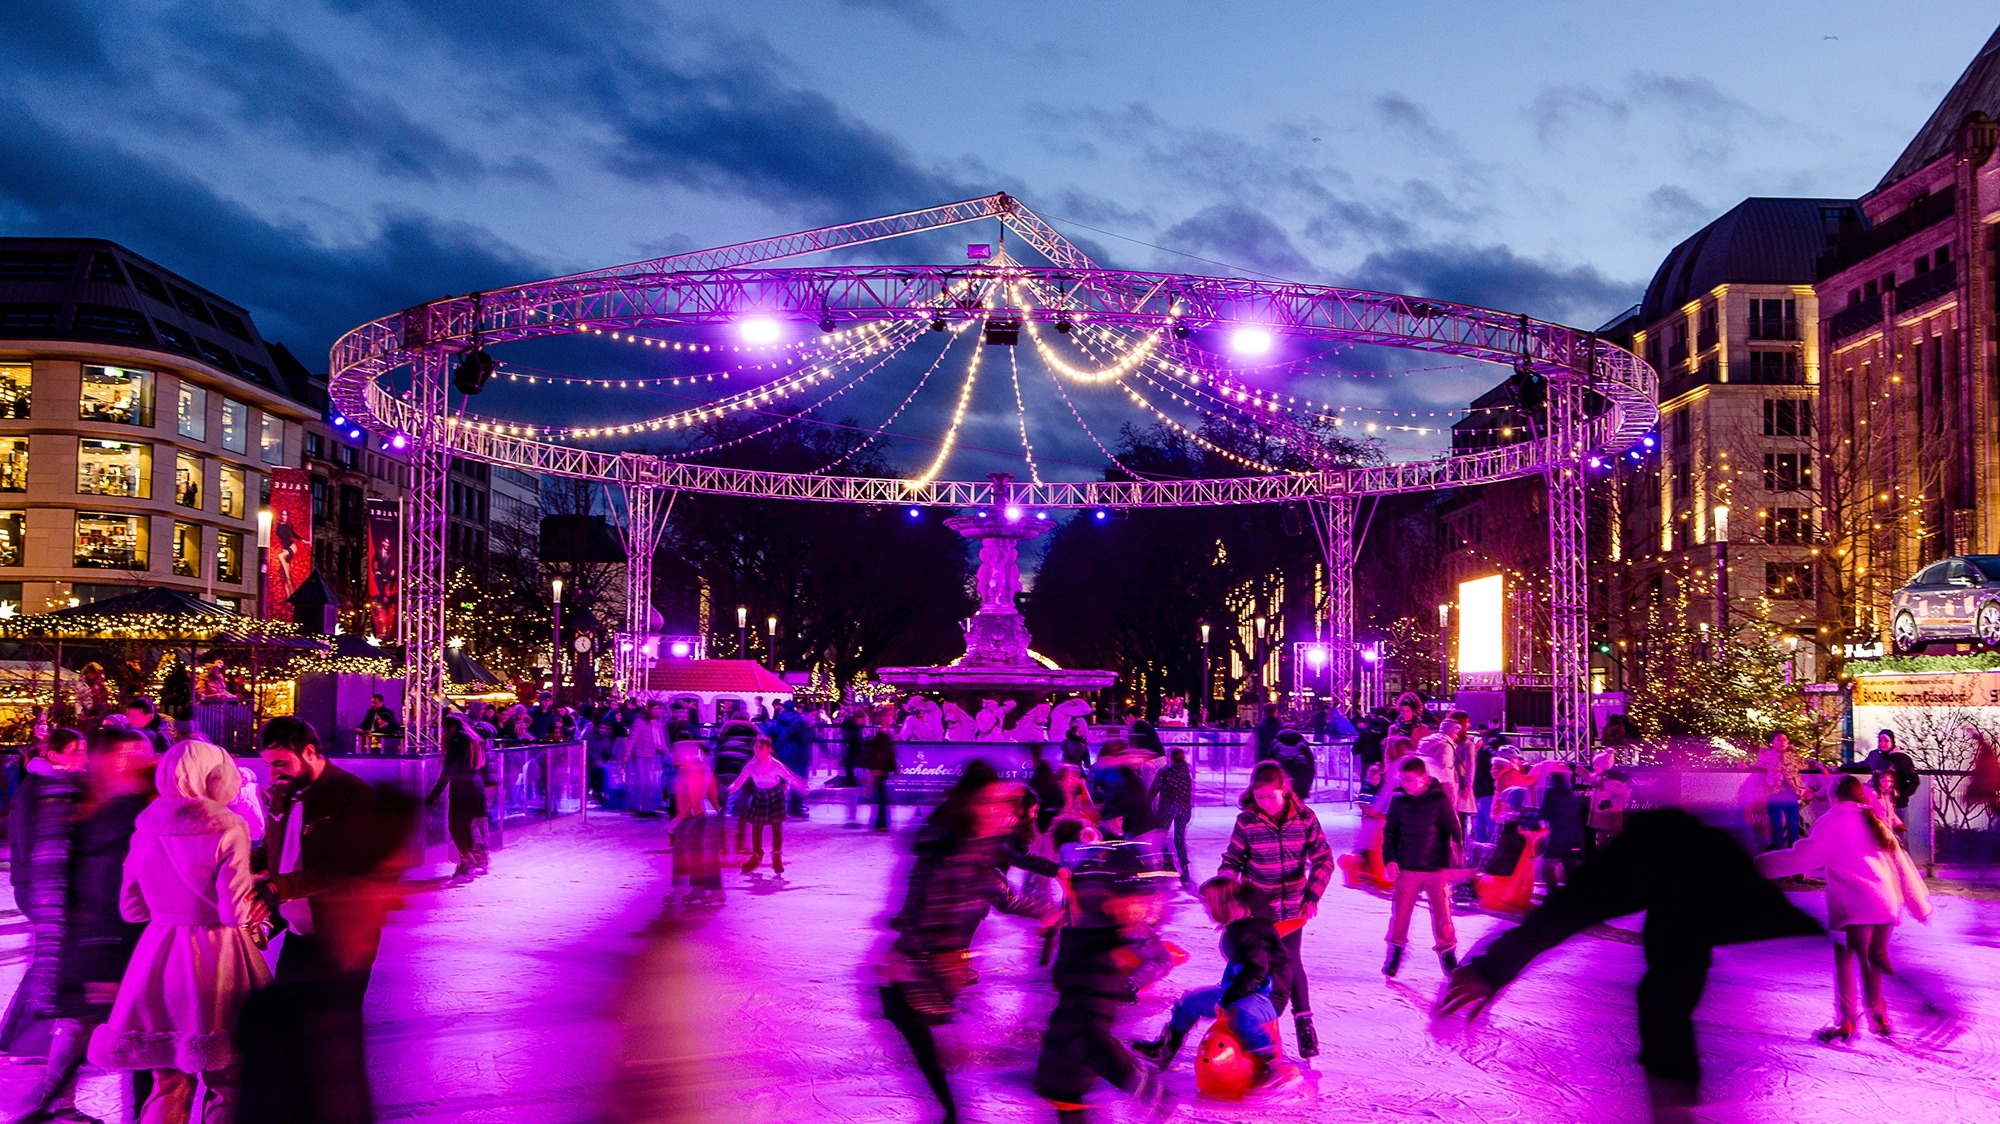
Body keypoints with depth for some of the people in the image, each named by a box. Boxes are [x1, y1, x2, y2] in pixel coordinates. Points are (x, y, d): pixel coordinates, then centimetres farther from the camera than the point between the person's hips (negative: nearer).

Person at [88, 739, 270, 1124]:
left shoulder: (145, 829, 2)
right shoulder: (229, 829, -14)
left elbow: (131, 907, 8)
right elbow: (236, 911, -15)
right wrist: (254, 919, 6)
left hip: (158, 960, 5)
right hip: (215, 961, -5)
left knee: (168, 1082, 16)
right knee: (225, 1083, 6)